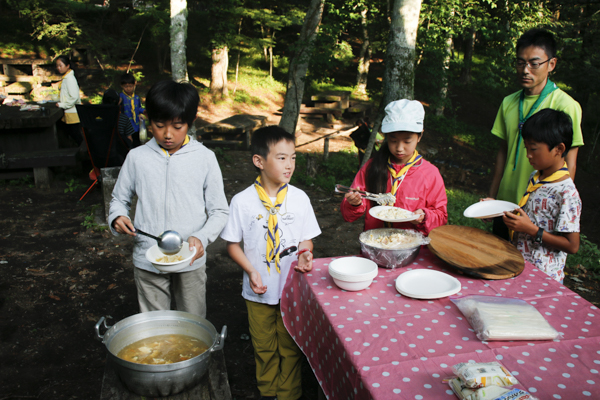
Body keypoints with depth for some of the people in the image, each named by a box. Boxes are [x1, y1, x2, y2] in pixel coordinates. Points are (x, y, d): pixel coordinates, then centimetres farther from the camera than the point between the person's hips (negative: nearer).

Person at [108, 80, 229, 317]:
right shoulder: (137, 157, 0)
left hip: (190, 261, -1)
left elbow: (219, 211, -1)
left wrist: (202, 237, -18)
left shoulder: (205, 158, -4)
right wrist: (117, 218, -9)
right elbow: (119, 198, 13)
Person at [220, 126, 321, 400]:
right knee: (264, 347, 18)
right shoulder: (242, 201, -11)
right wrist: (251, 271, -16)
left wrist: (304, 254, -20)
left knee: (290, 347, 14)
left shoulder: (299, 198, -7)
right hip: (259, 291, 0)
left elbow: (306, 239, 2)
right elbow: (233, 244, -4)